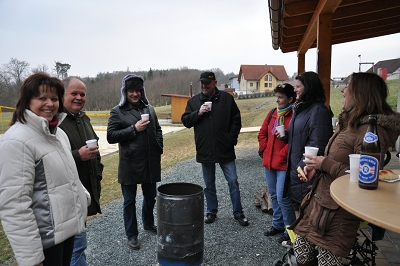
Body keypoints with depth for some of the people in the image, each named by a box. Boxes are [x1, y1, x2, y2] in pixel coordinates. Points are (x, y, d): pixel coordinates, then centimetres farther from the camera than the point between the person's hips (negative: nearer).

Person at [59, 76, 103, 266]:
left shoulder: (83, 118, 14)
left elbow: (94, 150, 25)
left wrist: (98, 174, 19)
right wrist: (78, 156, -24)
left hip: (87, 189, 8)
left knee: (73, 242, 20)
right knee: (77, 244, -2)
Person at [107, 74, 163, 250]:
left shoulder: (149, 109, 9)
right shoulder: (117, 111, -4)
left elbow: (158, 130, 18)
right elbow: (111, 136, -11)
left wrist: (159, 147, 4)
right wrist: (134, 129, -18)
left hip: (150, 163, 4)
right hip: (129, 165, -4)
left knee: (150, 197, 19)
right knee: (129, 201, 9)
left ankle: (148, 223, 43)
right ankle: (132, 235, 25)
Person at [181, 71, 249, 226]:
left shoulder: (227, 98, -1)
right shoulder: (194, 101, 4)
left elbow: (236, 120, 2)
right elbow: (185, 121, 2)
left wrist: (232, 139, -6)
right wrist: (198, 113, -15)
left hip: (225, 150, -1)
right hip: (205, 151, 2)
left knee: (233, 182, 5)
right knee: (209, 185, 15)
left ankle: (238, 213, 21)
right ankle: (211, 212, 31)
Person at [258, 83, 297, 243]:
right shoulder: (272, 113, 9)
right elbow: (262, 133, 15)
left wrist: (282, 154, -16)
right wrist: (264, 150, 5)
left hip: (284, 163, -7)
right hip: (269, 162, 8)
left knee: (282, 197, -4)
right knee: (274, 195, 18)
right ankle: (277, 224, 35)